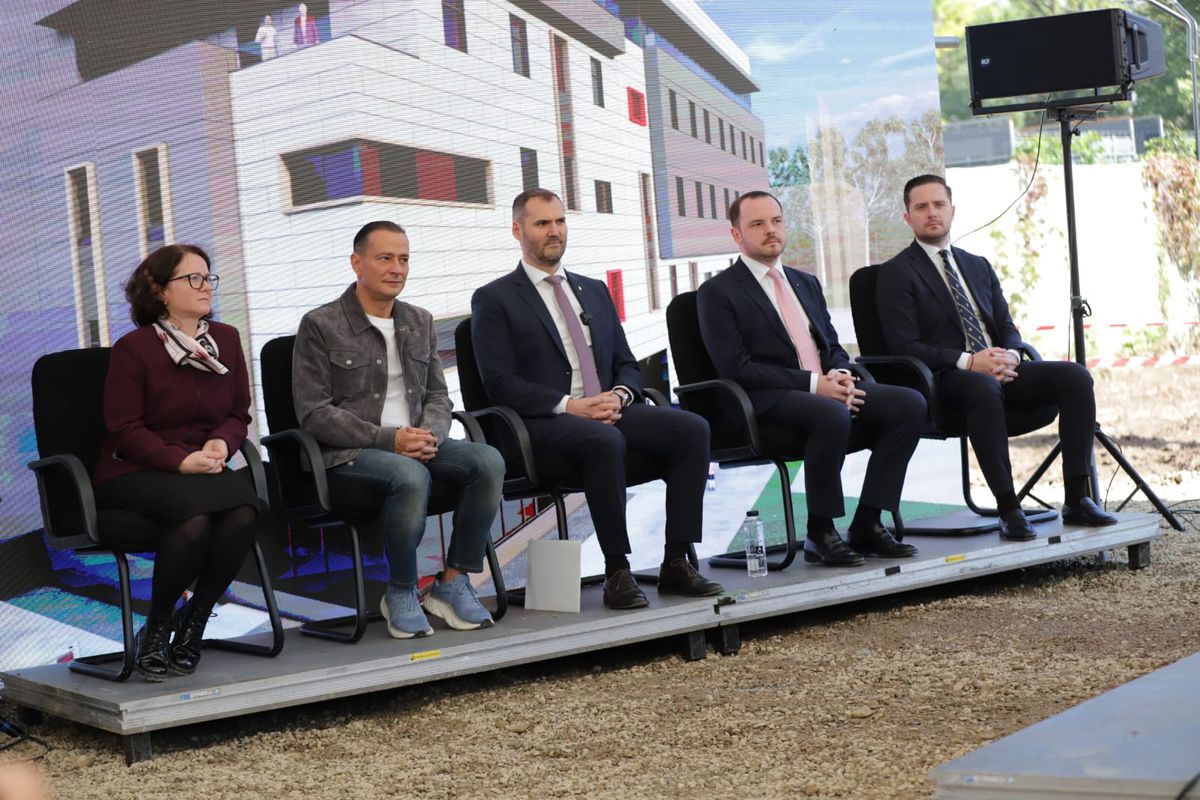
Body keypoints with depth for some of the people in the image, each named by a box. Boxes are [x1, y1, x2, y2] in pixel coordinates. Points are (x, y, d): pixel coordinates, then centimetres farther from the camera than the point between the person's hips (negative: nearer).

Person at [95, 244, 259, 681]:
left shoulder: (226, 339, 12)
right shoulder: (133, 348, -4)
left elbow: (239, 414, 15)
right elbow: (124, 429, -7)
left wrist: (221, 444, -9)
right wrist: (181, 461, -19)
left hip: (206, 471, 4)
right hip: (134, 473, -4)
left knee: (244, 511, -30)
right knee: (194, 514, -36)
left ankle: (194, 623, -12)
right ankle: (157, 626, -13)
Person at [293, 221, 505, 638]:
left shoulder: (420, 322, 15)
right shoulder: (320, 326, -3)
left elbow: (438, 395, 17)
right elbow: (313, 413, -9)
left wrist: (429, 434, -9)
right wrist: (388, 439, -18)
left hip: (415, 443, 6)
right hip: (347, 453, -6)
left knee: (489, 461, -22)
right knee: (411, 476, -38)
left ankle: (452, 583, -12)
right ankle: (401, 593, -16)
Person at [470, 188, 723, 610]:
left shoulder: (594, 290, 23)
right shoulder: (493, 299, 4)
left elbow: (627, 364, 21)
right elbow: (500, 383, -6)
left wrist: (619, 395, -4)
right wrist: (569, 405, -17)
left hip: (609, 410, 6)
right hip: (544, 424, -6)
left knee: (692, 428, -19)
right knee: (605, 441, -38)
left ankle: (676, 562, -18)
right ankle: (617, 572, -29)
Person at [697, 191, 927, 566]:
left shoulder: (806, 283, 23)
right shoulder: (717, 292, 0)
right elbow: (736, 368, -10)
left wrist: (839, 375, -4)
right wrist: (813, 383, -17)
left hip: (826, 388, 7)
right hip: (769, 402, -7)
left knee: (910, 404, -16)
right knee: (832, 415, -38)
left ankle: (867, 524, -12)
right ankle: (820, 534, -20)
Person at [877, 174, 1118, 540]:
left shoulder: (979, 266, 23)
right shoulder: (896, 274, 2)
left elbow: (1007, 327, 19)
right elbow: (903, 346, -9)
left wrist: (1010, 354, -7)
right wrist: (968, 361, -19)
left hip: (999, 371, 6)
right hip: (945, 379, -6)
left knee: (1075, 376, -17)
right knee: (984, 388, -40)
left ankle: (1077, 499, -17)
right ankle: (1008, 509, -37)